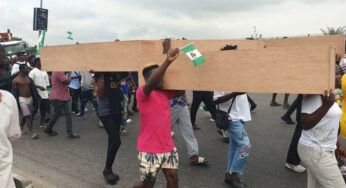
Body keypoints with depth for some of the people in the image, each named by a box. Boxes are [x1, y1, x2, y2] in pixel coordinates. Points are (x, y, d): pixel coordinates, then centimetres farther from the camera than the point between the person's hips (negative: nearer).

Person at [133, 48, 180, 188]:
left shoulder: (165, 93, 10)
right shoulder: (142, 93, -13)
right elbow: (151, 84, -34)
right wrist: (168, 61, -44)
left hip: (168, 147, 7)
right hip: (149, 149, -6)